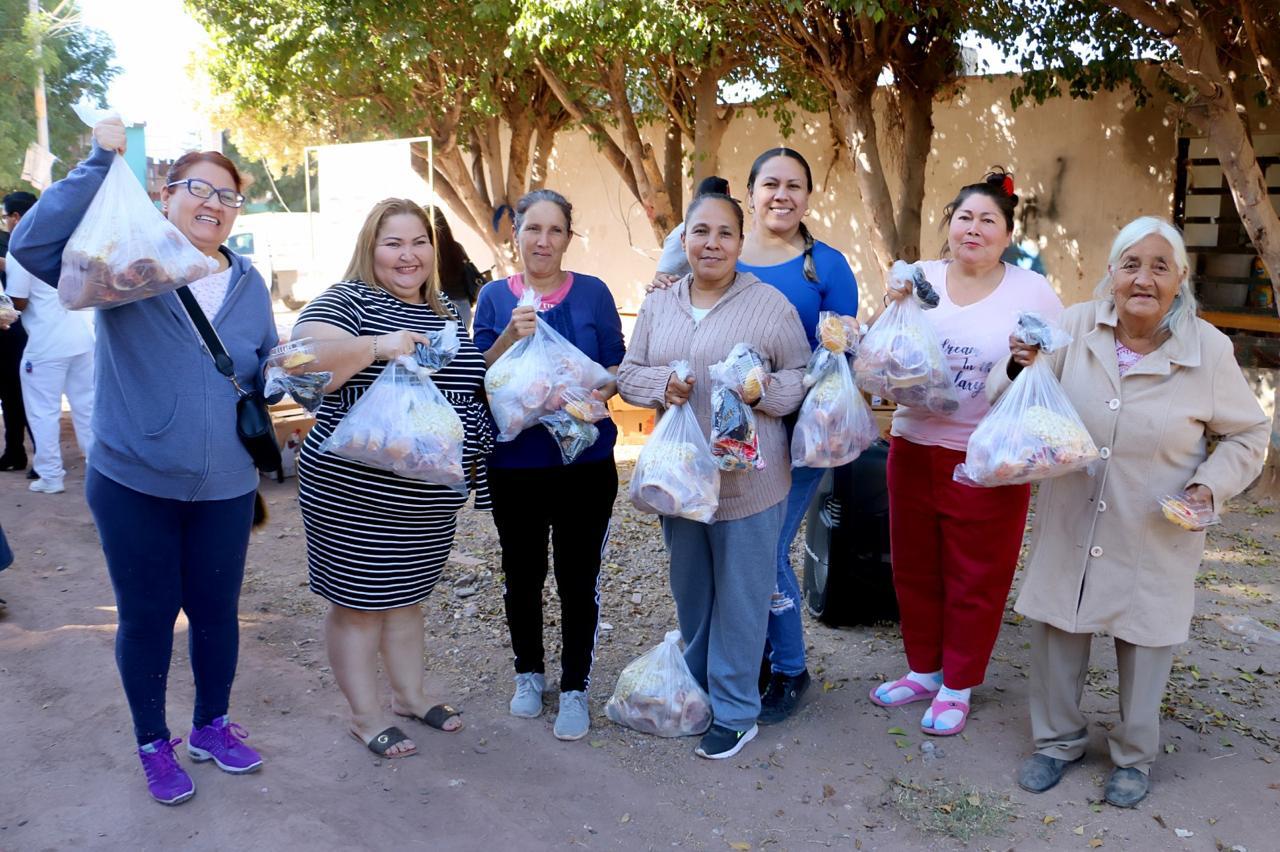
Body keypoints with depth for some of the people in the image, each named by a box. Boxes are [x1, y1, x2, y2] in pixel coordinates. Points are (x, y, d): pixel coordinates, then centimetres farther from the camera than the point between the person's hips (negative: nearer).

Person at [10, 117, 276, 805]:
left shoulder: (249, 285, 7)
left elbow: (266, 375, 14)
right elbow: (32, 245, -23)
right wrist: (100, 162, -25)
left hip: (225, 489, 3)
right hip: (134, 485, -3)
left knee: (215, 608, 14)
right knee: (146, 615, 10)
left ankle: (212, 725, 38)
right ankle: (153, 744, 32)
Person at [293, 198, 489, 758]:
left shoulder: (443, 314, 13)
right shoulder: (348, 301, -9)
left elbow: (470, 384, 25)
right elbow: (304, 364, -23)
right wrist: (376, 346, -32)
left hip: (429, 494, 7)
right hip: (355, 491, -7)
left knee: (408, 594, 20)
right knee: (358, 600, 6)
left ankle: (409, 694, 35)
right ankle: (364, 716, 21)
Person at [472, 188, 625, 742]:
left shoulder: (593, 293, 0)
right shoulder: (495, 296, 3)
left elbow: (617, 367, 3)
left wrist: (599, 394, -18)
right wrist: (511, 337, -18)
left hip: (586, 462, -1)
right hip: (515, 463, 1)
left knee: (578, 577, 4)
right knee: (523, 574, 13)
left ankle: (575, 687, 21)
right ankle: (529, 671, 35)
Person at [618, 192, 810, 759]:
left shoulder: (770, 304, -5)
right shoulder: (657, 305, 7)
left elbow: (802, 377, -2)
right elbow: (628, 375, 8)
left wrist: (763, 389, -21)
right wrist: (662, 384, -12)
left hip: (747, 480, -4)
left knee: (740, 595, 4)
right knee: (689, 592, 18)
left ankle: (735, 712, 19)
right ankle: (697, 687, 39)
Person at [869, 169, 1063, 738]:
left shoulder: (1032, 291, -4)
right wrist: (893, 307, -10)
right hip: (914, 445, 3)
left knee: (976, 577, 8)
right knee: (914, 567, 15)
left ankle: (958, 685, 28)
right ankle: (923, 670, 36)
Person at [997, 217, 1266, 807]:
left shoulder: (1208, 349, -9)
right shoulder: (1076, 327, -8)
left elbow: (1247, 435, 2)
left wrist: (1211, 486, -14)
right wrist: (1018, 368, -23)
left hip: (1154, 542, -1)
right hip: (1069, 527, 1)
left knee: (1145, 645, 13)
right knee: (1056, 636, 11)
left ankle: (1134, 756, 38)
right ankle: (1057, 740, 36)